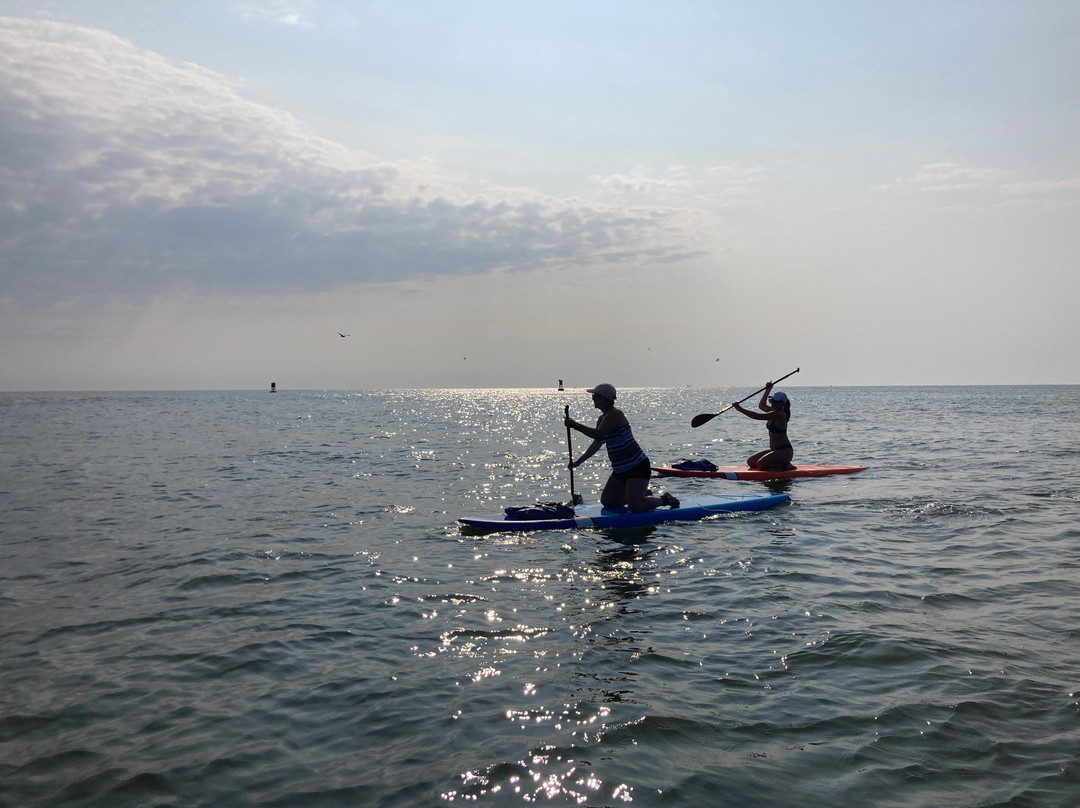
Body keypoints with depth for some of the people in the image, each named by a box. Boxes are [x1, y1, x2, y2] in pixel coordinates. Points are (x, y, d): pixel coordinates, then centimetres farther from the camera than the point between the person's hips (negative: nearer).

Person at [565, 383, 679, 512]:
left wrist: (575, 425, -29)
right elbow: (596, 445, 18)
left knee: (634, 506, -19)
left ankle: (664, 499, 7)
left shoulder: (614, 414, -19)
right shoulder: (602, 418, 11)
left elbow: (599, 434, -32)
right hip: (621, 470, 10)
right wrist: (578, 462, 15)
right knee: (606, 502, 12)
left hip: (637, 466, -10)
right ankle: (643, 494, 25)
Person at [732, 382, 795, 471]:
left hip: (785, 451, -10)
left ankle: (786, 465, -8)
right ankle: (779, 463, 12)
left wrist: (740, 409, -26)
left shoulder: (779, 415, -20)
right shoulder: (775, 412, 9)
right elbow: (761, 405, 28)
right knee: (750, 462, 6)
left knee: (760, 464, -28)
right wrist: (768, 389, 24)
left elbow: (757, 416, -27)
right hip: (775, 450, 10)